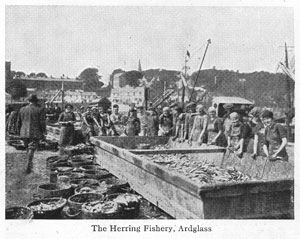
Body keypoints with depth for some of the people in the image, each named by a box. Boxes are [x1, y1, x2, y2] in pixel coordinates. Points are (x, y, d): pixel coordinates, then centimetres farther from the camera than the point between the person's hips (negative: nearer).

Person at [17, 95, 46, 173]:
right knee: (31, 149, -3)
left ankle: (30, 165, 26)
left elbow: (19, 122, 12)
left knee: (28, 148, 18)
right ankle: (28, 166, -11)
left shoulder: (22, 109, 8)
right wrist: (43, 132, 0)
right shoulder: (39, 110, -5)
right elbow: (42, 122, -8)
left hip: (24, 133, 4)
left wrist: (20, 131, 22)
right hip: (35, 133, -4)